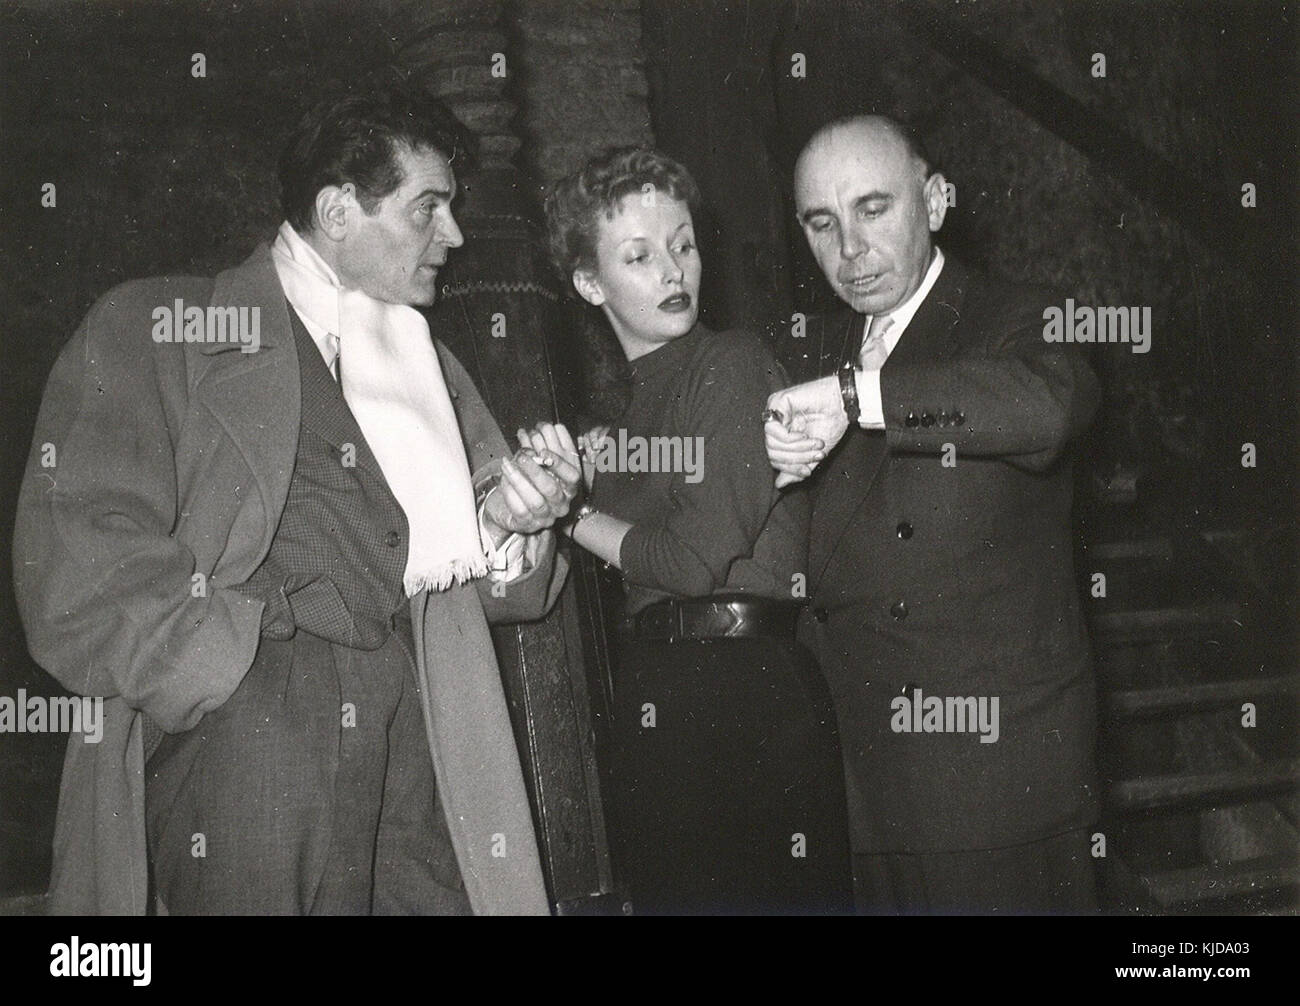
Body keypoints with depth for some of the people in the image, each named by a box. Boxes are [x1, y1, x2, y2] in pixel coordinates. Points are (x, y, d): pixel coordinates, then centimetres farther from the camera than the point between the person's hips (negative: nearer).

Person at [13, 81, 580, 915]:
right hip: (239, 719, -4)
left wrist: (509, 530, 4)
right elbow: (79, 573, -5)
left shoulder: (431, 363, 26)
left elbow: (489, 590, 25)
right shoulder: (152, 331, 7)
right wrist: (237, 657, -13)